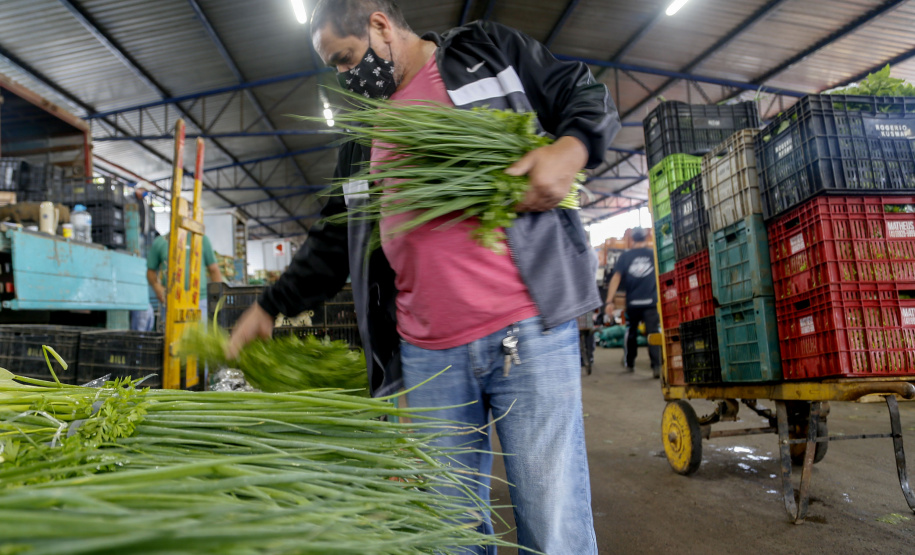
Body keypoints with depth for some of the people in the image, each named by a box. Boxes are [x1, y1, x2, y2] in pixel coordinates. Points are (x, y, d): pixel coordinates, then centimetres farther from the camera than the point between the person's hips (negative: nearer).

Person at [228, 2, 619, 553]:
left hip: (529, 335, -4)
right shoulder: (364, 138, 22)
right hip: (426, 355, 5)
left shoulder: (488, 49, 10)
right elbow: (335, 241, 24)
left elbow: (589, 96, 10)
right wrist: (269, 308, 21)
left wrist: (570, 148, -12)